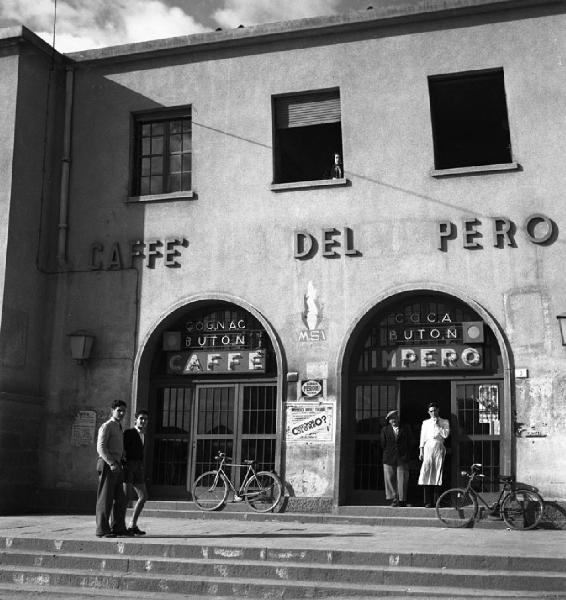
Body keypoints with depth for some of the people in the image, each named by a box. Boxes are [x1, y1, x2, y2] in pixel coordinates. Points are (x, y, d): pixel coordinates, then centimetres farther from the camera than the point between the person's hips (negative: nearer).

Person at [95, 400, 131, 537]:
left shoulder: (118, 428, 21)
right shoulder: (106, 426, -8)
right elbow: (100, 448, -17)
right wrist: (112, 463, -25)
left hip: (116, 467, 9)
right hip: (107, 465, -9)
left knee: (120, 499, 8)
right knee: (105, 499, -6)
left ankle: (118, 527, 14)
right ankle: (102, 530, -3)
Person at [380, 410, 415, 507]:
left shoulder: (406, 429, 8)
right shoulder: (385, 430, 10)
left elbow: (411, 443, 10)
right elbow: (383, 444, 10)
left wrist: (406, 454, 4)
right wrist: (387, 454, 4)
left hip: (402, 459, -1)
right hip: (389, 459, 1)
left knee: (402, 480, -2)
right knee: (390, 479, -2)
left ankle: (402, 500, 5)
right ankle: (394, 500, 2)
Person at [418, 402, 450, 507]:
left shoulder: (444, 422, 13)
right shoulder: (425, 422, 18)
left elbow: (446, 434, -2)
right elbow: (422, 437, 14)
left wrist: (437, 425, -4)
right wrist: (421, 451, 7)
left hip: (439, 448, -1)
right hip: (428, 447, 1)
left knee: (438, 473, -5)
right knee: (426, 472, -10)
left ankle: (436, 501, -2)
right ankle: (428, 502, -10)